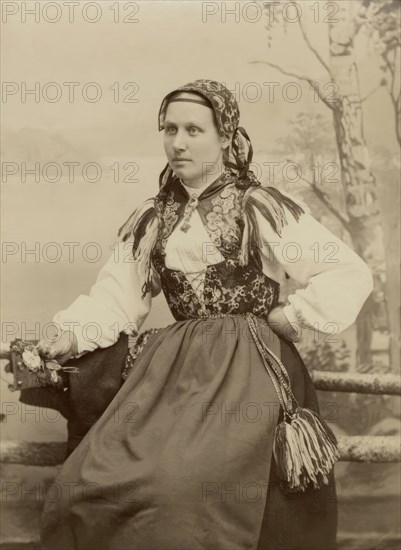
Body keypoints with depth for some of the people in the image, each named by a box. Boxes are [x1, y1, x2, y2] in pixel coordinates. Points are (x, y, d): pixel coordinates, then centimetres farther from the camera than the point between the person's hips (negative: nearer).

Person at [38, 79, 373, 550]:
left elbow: (351, 274, -2)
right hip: (175, 369, 4)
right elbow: (116, 293, 10)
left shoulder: (263, 207, -1)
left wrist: (291, 318, -7)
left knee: (188, 485, -22)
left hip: (250, 369, -4)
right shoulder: (151, 218, 12)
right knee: (89, 485, -8)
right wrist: (74, 335, -6)